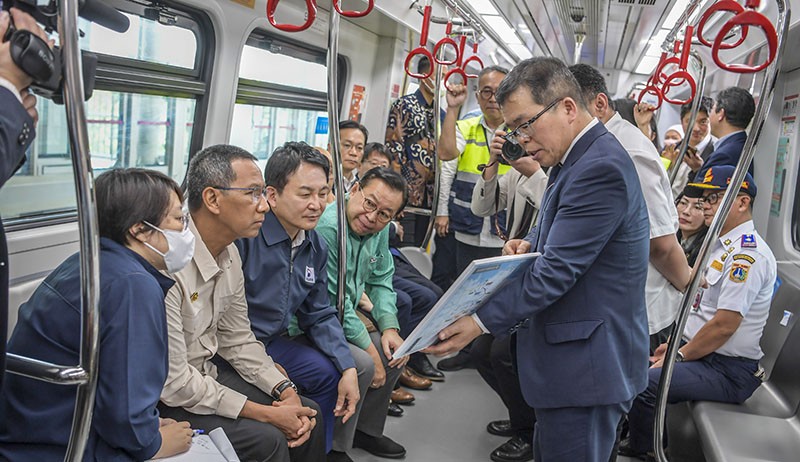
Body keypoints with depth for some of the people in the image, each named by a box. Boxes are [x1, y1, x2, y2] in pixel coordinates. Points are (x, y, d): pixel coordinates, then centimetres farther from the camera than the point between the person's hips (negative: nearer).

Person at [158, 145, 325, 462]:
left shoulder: (230, 254, -1)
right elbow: (172, 382, -26)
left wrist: (285, 391, -6)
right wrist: (264, 413, -20)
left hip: (208, 371, 8)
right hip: (165, 399, -8)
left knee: (308, 415, 3)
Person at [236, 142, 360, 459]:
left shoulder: (315, 248, 3)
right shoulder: (244, 234, -25)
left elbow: (319, 315, 10)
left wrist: (347, 369, -3)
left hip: (271, 341, 8)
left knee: (329, 373, 5)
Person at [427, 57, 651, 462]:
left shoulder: (600, 168, -22)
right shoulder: (579, 156, 10)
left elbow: (556, 272, -26)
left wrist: (480, 321, -24)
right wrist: (532, 242, 0)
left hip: (586, 365, -10)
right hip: (576, 357, 10)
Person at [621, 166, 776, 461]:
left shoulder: (747, 254, -19)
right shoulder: (722, 245, 14)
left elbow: (724, 325, -23)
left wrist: (678, 357, -14)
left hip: (728, 371, -10)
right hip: (697, 351, 10)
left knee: (642, 383, -26)